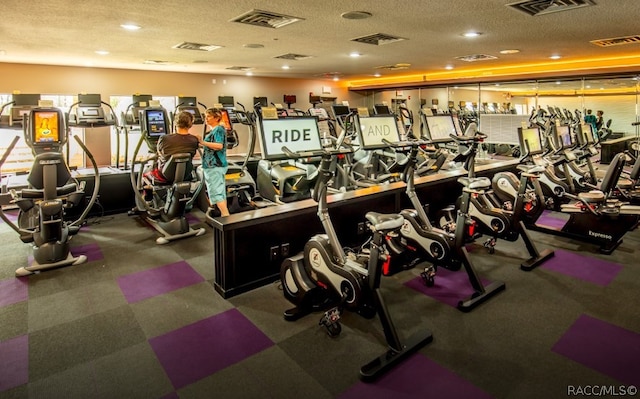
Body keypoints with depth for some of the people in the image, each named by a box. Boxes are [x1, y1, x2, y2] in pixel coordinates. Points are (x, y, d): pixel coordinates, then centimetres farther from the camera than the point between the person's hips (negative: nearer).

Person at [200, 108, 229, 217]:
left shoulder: (218, 129, -11)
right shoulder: (214, 130, 19)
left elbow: (219, 145, -25)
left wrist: (202, 142, -23)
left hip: (214, 166, -10)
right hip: (213, 166, 10)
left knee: (216, 192, -10)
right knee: (220, 192, 12)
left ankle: (226, 215, -10)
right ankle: (224, 215, 18)